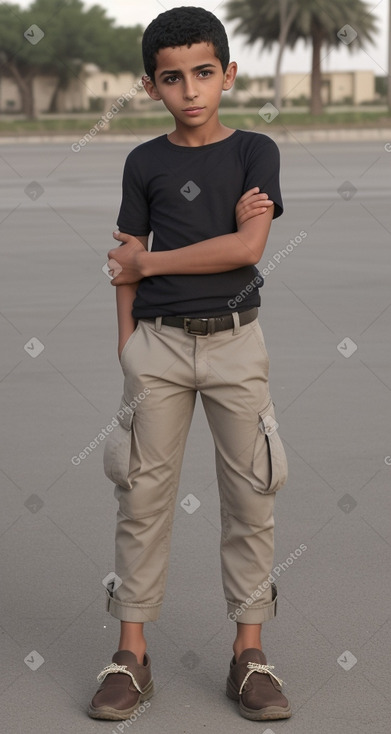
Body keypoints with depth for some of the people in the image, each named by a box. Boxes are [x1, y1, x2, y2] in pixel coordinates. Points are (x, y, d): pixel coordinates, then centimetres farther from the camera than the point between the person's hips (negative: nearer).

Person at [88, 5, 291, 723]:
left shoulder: (255, 151, 1)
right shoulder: (144, 163, 6)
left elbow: (248, 246, -11)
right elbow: (127, 270, 6)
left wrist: (149, 261, -7)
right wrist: (127, 350, -2)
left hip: (235, 340, -1)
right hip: (158, 341, 1)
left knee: (250, 494, 3)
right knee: (144, 493, 2)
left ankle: (249, 652, 12)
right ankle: (132, 652, 10)